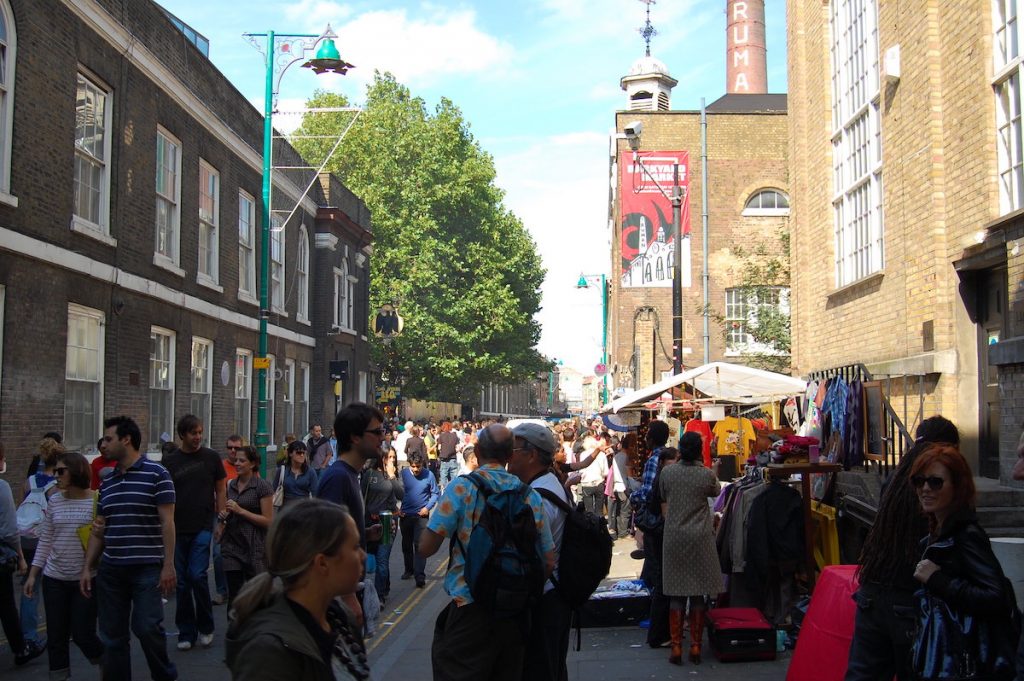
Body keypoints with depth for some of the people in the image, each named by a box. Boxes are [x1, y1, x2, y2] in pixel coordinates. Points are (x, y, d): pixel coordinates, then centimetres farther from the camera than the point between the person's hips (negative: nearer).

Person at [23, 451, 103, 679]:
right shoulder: (55, 501, 5)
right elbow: (45, 541, 10)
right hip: (54, 579, 4)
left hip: (86, 579, -4)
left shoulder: (97, 501, -8)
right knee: (56, 637, 7)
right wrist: (33, 574, 9)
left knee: (83, 634, 1)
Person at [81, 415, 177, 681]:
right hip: (110, 570, 6)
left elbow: (167, 522, -9)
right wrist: (87, 568, 11)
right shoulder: (107, 482, 12)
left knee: (147, 627, -8)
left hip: (147, 568, -6)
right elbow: (98, 530, 16)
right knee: (112, 636, 8)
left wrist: (168, 565, -14)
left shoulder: (156, 474, -6)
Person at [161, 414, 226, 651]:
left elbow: (220, 491, 7)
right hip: (178, 529, 2)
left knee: (198, 575, -10)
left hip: (203, 527, -2)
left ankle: (206, 627, 10)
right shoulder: (170, 461, 3)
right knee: (182, 581, 6)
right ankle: (186, 633, 17)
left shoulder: (211, 457, 2)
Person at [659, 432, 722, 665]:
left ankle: (676, 648, 7)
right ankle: (695, 647, 11)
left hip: (673, 537, 1)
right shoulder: (707, 475, -8)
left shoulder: (667, 472, -2)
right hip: (700, 538, -1)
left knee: (676, 593, 7)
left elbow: (663, 505, 6)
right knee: (699, 593, 7)